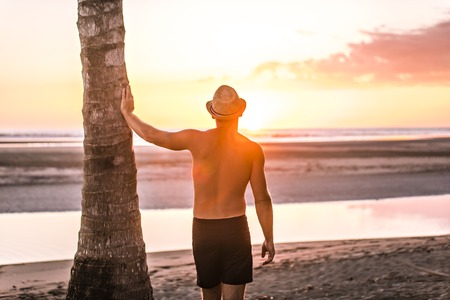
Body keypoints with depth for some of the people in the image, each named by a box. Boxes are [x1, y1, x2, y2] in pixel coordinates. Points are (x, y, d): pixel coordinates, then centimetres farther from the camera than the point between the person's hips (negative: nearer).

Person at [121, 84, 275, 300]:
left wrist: (127, 112, 19)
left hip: (203, 230, 2)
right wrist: (269, 239, 5)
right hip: (235, 229, -2)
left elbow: (150, 135, 2)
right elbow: (262, 199, -5)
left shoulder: (197, 140, -7)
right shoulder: (252, 150, -8)